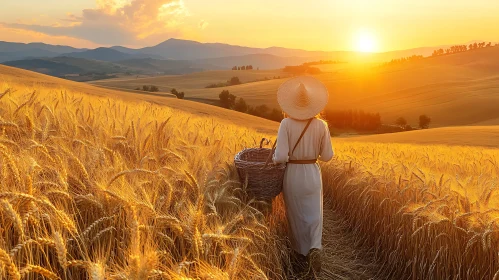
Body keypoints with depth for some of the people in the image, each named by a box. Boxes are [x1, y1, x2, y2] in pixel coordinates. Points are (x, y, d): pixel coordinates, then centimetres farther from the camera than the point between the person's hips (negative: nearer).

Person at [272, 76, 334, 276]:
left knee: (295, 215, 19)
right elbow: (327, 156, -2)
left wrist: (274, 158, 2)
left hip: (292, 175, -1)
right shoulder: (321, 125, -8)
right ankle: (315, 249, -11)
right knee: (314, 216, 13)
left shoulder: (286, 124, -16)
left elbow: (281, 157, -21)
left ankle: (301, 251, 36)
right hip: (312, 175, 1)